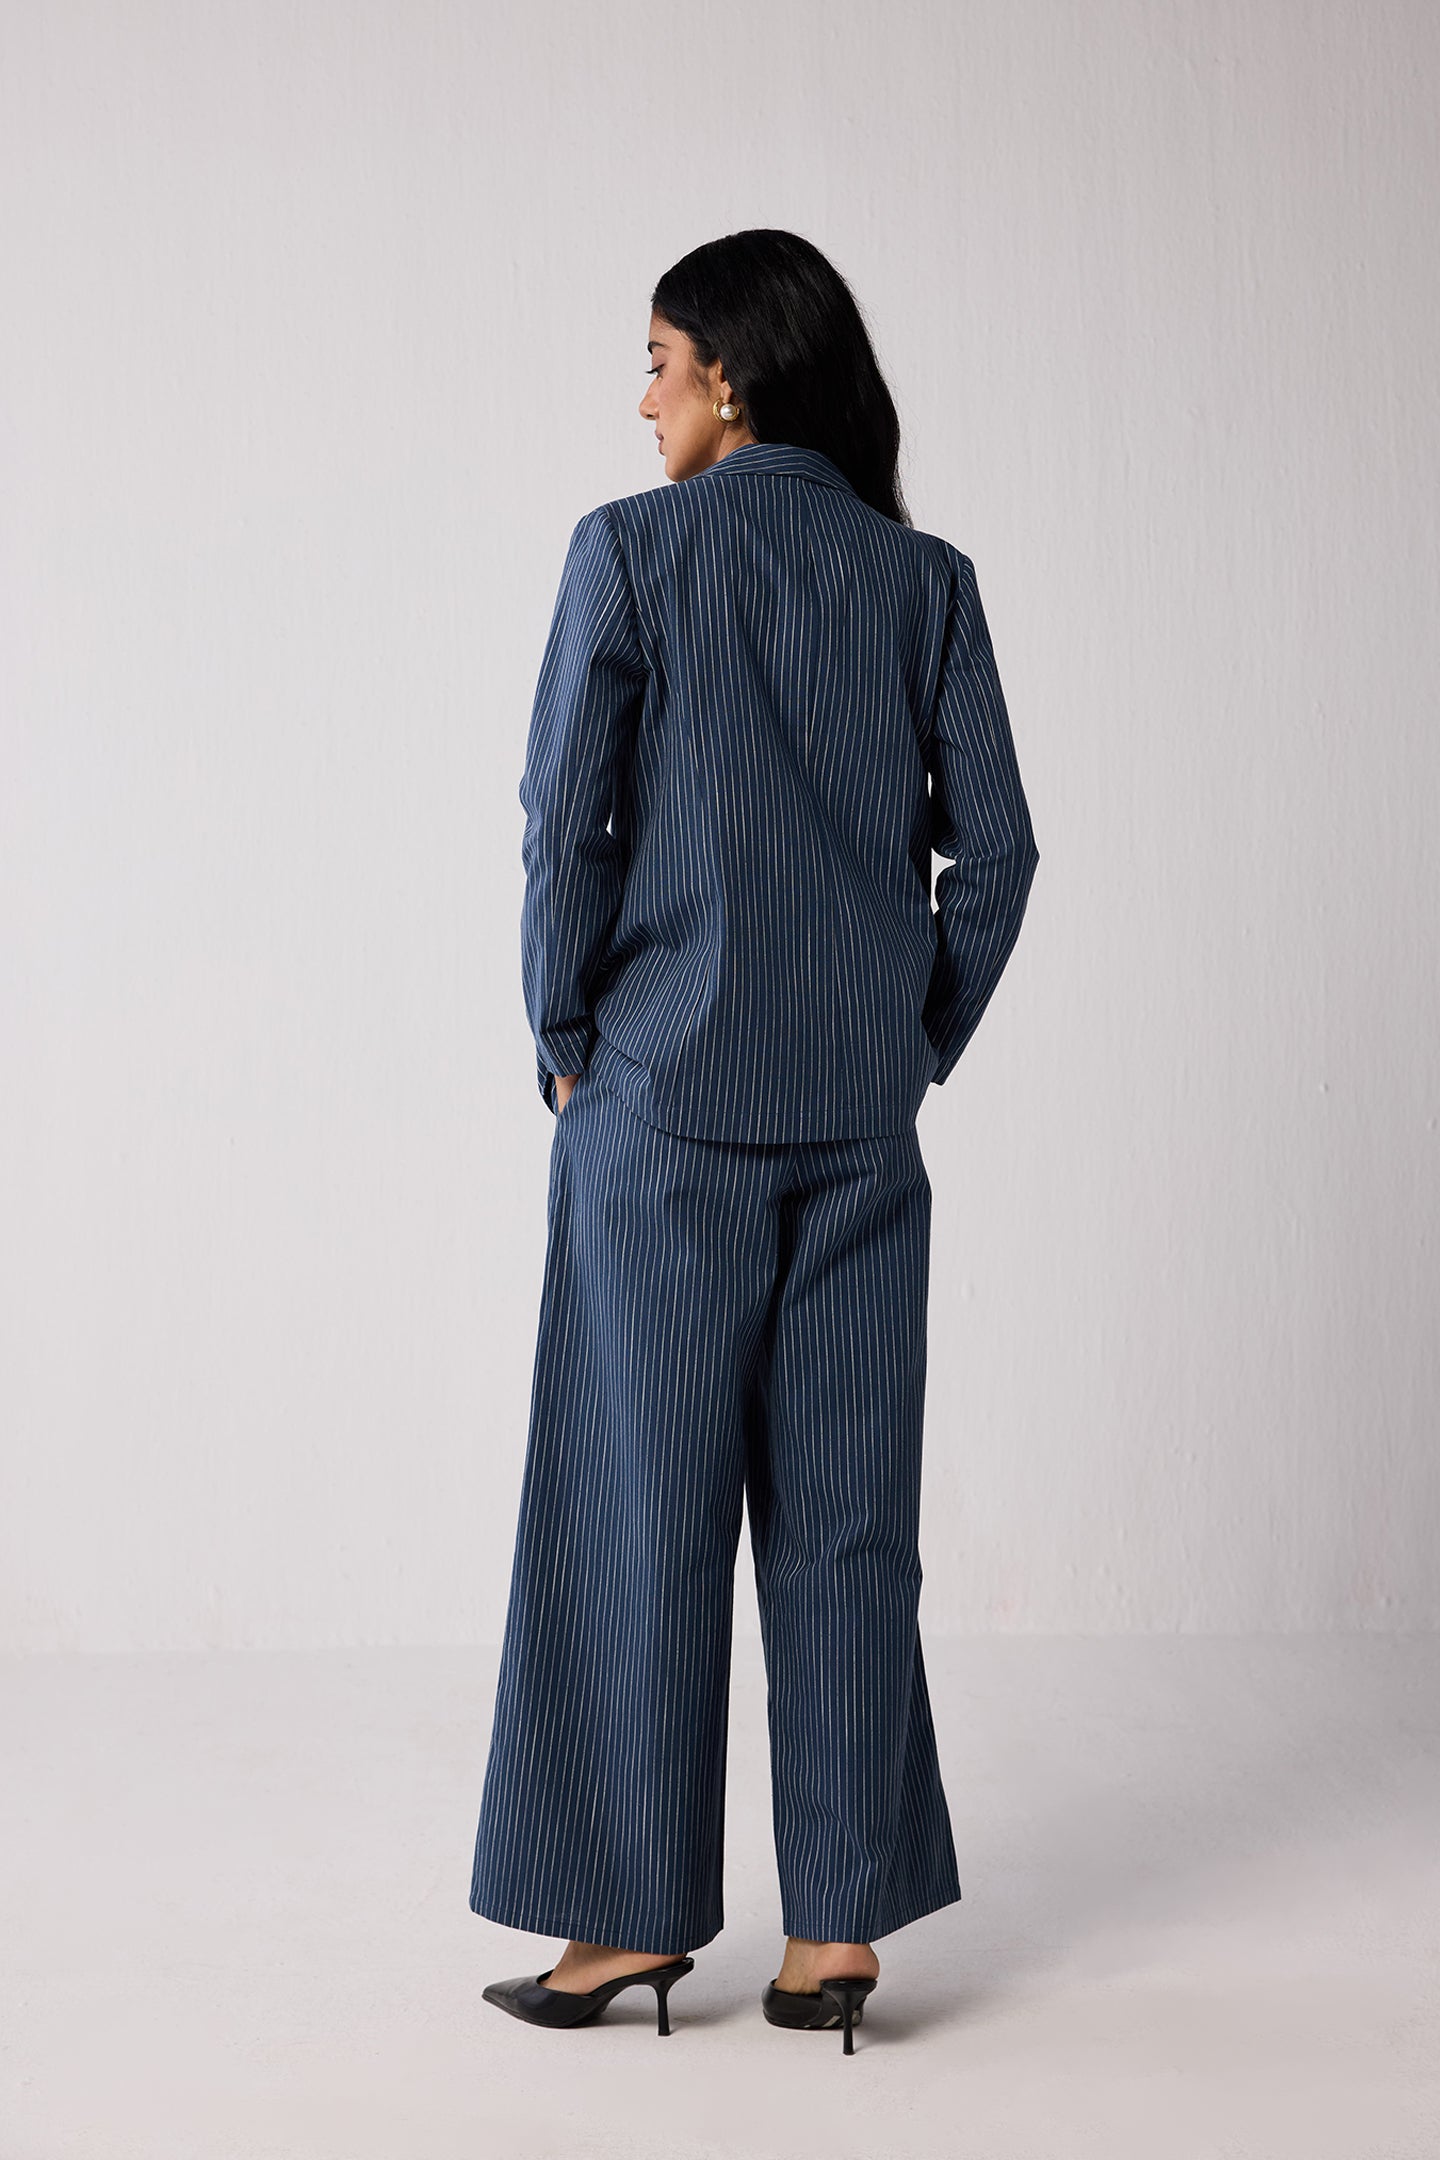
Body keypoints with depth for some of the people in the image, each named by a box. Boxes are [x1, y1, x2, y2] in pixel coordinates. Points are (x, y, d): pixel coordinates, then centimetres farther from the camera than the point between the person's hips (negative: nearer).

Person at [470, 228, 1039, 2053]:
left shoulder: (633, 549, -5)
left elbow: (567, 817, -9)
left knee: (643, 1504, 5)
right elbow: (994, 846, 3)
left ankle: (637, 1916, 13)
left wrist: (566, 1044, 2)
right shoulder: (925, 576, 6)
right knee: (845, 1512, 7)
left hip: (666, 1092, -3)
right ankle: (839, 1925, 12)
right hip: (862, 1113, 4)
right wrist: (919, 1047, 11)